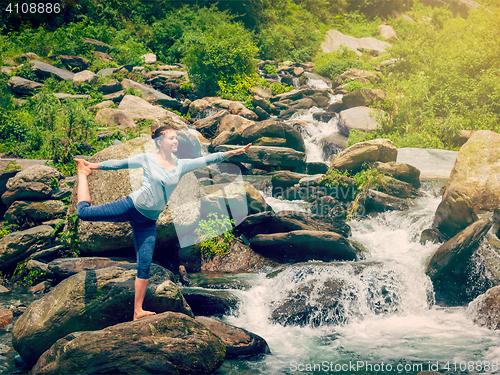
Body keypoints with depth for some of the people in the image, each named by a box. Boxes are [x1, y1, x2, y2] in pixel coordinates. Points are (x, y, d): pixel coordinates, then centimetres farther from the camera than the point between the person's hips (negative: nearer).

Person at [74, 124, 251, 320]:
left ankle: (138, 311, 6)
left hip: (148, 221, 3)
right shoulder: (147, 159, -3)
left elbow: (209, 159, 0)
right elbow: (119, 164, 4)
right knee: (83, 211, -4)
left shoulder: (182, 165, 5)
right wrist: (94, 166, 6)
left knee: (145, 264, -1)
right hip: (131, 206, -3)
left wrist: (232, 152, -9)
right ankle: (82, 174, 26)